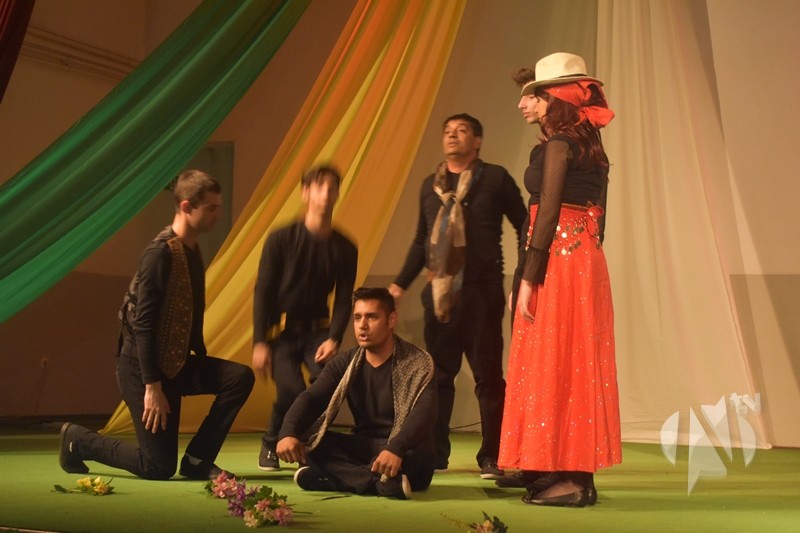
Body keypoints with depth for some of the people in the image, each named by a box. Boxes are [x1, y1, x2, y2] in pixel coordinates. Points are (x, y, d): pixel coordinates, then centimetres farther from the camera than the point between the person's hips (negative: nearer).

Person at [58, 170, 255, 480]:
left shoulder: (192, 251, 9)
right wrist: (152, 387, -22)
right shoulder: (161, 253, -18)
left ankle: (197, 460, 0)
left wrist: (203, 361, 12)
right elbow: (143, 324, -21)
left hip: (177, 363, 8)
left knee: (240, 377, -12)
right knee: (159, 467, -4)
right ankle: (77, 440, 17)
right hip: (142, 367, -8)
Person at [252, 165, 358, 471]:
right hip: (281, 330, -2)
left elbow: (343, 299, -1)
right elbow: (263, 291, -8)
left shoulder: (344, 248, 0)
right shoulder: (281, 239, -8)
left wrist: (334, 338, -18)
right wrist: (259, 343, -15)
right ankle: (270, 445, 8)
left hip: (317, 330, 2)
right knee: (291, 391, -23)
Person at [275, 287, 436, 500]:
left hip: (403, 451, -4)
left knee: (420, 451, -38)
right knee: (305, 441, -17)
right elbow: (311, 398, -8)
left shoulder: (417, 363, -10)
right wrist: (288, 433, -30)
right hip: (364, 449, 4)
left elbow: (422, 413, -26)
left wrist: (395, 449, -47)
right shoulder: (345, 363, 4)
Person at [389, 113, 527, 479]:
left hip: (481, 291, -4)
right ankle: (435, 455, 17)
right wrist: (401, 283, 14)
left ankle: (491, 458, 6)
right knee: (438, 374, 8)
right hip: (439, 292, 4)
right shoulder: (430, 185, 15)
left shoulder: (495, 179, 2)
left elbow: (525, 227, 2)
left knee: (488, 374, -1)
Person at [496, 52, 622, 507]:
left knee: (551, 364, -4)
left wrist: (528, 277, -17)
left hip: (558, 261, -9)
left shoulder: (557, 144, -10)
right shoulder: (590, 146, 16)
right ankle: (573, 470, 18)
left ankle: (569, 478, -1)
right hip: (587, 260, 9)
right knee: (576, 364, 11)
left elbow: (548, 212, -16)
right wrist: (587, 256, 19)